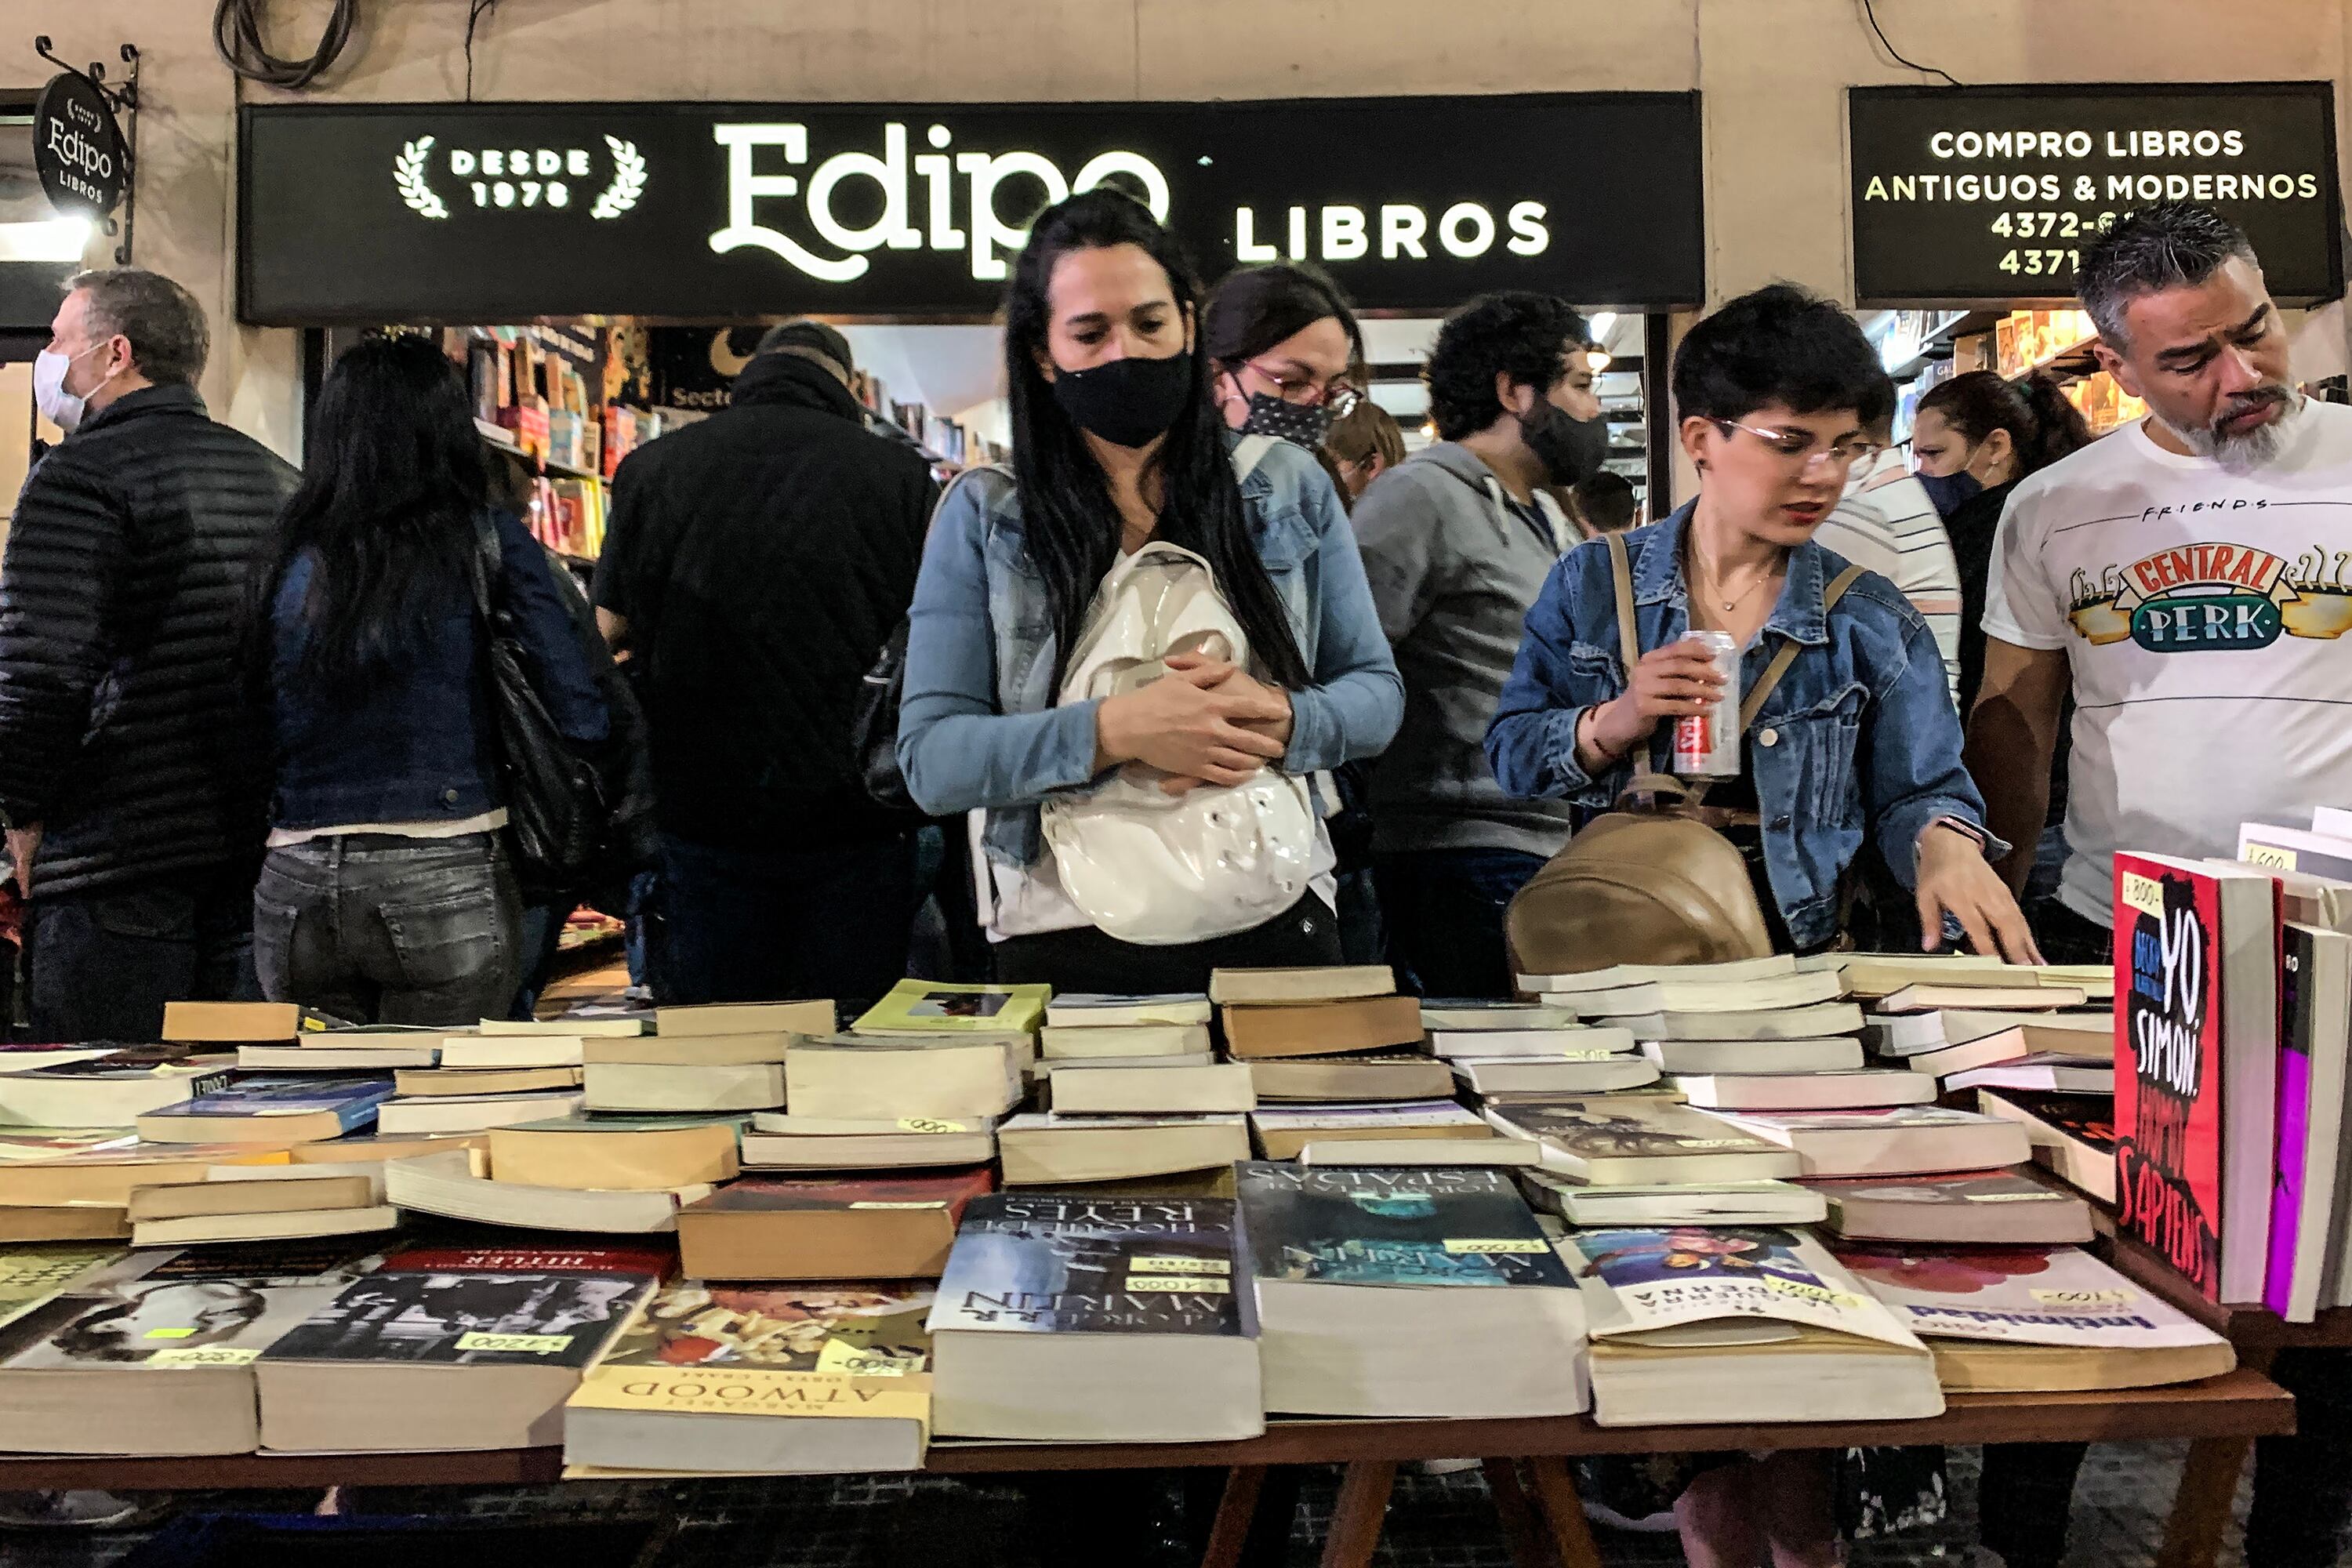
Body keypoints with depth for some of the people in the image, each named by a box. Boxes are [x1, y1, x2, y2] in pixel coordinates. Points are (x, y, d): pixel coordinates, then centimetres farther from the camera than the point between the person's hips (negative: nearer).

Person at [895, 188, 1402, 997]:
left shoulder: (1288, 487, 4)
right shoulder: (984, 516, 0)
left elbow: (1376, 693, 6)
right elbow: (930, 759, -7)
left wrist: (1281, 720, -16)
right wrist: (1115, 731, -22)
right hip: (1068, 943, -1)